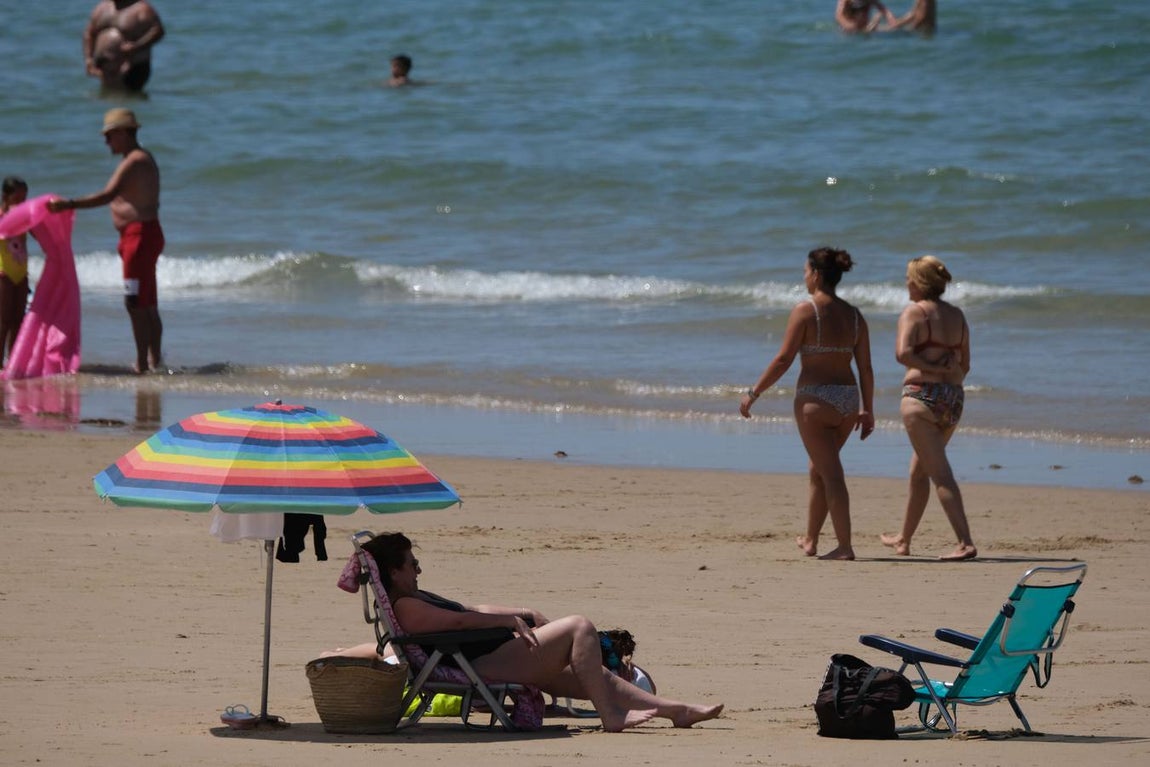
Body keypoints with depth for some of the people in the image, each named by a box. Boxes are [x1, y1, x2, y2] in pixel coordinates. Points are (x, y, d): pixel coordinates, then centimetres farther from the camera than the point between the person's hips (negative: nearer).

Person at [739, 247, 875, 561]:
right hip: (848, 400, 6)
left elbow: (783, 359, -12)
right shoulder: (854, 315, 7)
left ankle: (845, 547, -9)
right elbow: (865, 368, 7)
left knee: (830, 474, -5)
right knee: (818, 469, 21)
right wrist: (867, 410, 15)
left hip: (815, 399, -6)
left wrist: (753, 393, -5)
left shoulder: (805, 311, -10)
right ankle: (810, 541, 29)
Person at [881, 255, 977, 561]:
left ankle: (965, 543, -19)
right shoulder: (957, 315, 13)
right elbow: (965, 365, 16)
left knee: (940, 473, -9)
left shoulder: (914, 312, -6)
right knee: (919, 470, 21)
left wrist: (935, 368, -12)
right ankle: (904, 540, 32)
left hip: (922, 395, -7)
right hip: (954, 399, 7)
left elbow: (902, 352, -21)